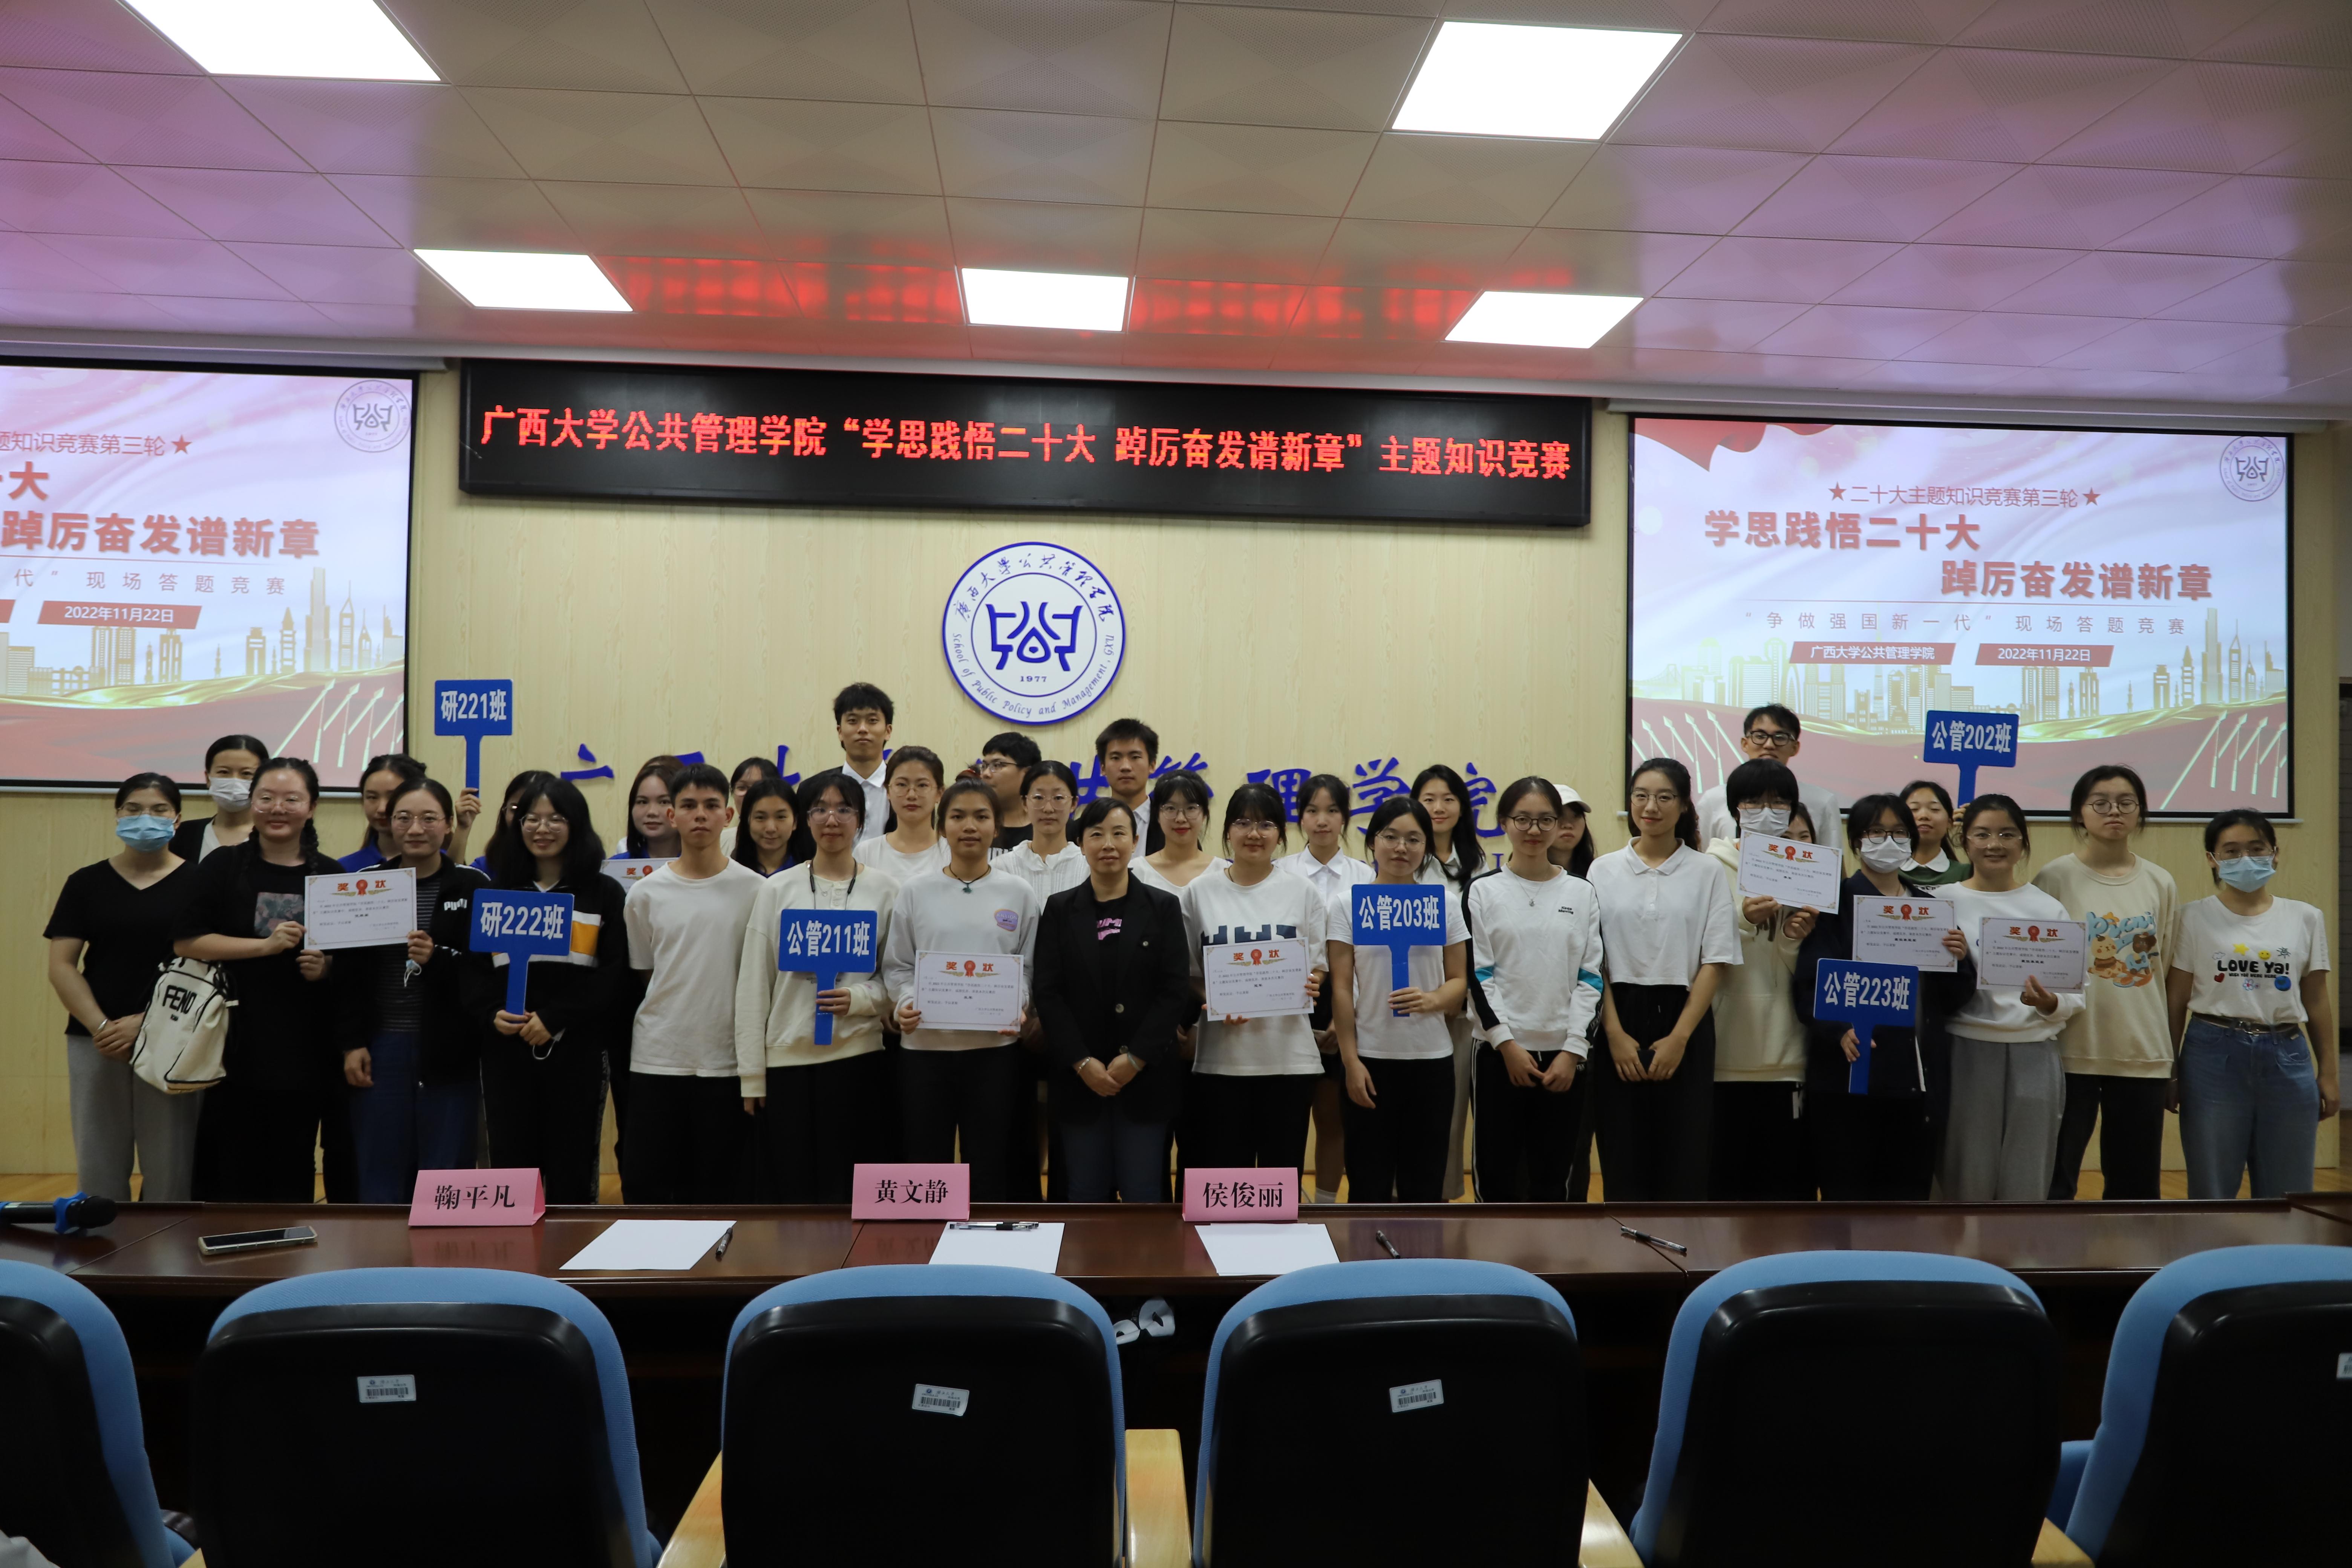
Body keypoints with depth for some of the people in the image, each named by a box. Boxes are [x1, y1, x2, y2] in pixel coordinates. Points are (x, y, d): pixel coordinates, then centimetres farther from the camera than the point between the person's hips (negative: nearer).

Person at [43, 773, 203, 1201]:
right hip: (96, 1043, 2)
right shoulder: (87, 883, 8)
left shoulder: (198, 882, 2)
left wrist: (147, 1022, -14)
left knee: (169, 1171, -1)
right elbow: (61, 966, 4)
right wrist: (101, 1027, -10)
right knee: (98, 1170, 6)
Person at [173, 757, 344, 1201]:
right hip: (235, 1046, -1)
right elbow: (186, 942, -6)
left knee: (291, 1171, 7)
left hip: (302, 1051, 1)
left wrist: (327, 968, -10)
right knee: (228, 1168, 1)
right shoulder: (222, 868, 3)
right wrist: (266, 945, -15)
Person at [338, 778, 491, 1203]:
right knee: (380, 1174, 7)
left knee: (446, 1179, 3)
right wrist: (352, 1043, -1)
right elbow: (349, 971, 5)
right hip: (380, 1049, 2)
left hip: (449, 1052, -2)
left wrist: (438, 958, -21)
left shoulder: (474, 886, 0)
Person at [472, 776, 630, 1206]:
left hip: (577, 1053, -2)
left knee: (572, 1175, 4)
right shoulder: (496, 891, 13)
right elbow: (472, 966, 9)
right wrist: (492, 1012, -10)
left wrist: (554, 1018, -15)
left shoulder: (604, 893, 4)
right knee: (509, 1171, 6)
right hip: (506, 1052, 3)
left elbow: (615, 975, -5)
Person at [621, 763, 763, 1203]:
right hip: (656, 1059, 1)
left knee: (718, 1192, 7)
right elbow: (641, 974, 11)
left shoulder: (754, 890, -2)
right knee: (644, 1184, 6)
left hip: (726, 1061, -1)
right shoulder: (645, 893, 3)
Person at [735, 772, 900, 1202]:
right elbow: (753, 986, 4)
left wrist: (859, 999, -13)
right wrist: (752, 1076, 1)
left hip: (860, 1057, 0)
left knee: (855, 1192, 3)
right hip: (787, 1060, 1)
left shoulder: (885, 889, 3)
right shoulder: (778, 889, 4)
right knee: (789, 1193, 5)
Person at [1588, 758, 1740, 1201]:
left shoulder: (1706, 873, 1)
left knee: (1682, 1158, 3)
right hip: (1620, 1021, 1)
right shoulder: (1604, 871, 3)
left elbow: (1715, 961, -2)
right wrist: (1615, 1035, -9)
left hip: (1684, 1024, 0)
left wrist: (1679, 1037, -10)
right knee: (1623, 1157, 4)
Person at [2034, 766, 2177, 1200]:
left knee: (2137, 1184, 12)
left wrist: (2176, 1058, 12)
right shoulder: (2055, 878, -4)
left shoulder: (2161, 884, 7)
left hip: (2145, 1055, 4)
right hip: (2071, 1052, -4)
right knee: (2054, 1180, 1)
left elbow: (2169, 976, 11)